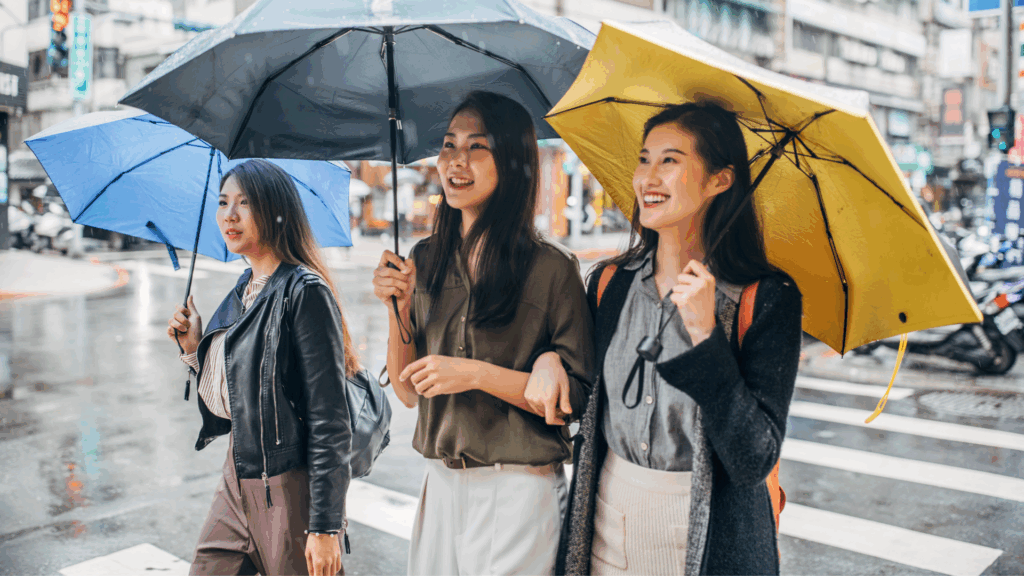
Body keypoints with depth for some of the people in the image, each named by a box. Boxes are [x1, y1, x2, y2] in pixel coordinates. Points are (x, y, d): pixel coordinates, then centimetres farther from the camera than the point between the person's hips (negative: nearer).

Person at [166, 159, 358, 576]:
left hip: (288, 490, -8)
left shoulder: (304, 292, -15)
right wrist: (195, 348, 2)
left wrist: (325, 526, -19)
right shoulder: (243, 291, 9)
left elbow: (329, 420, -18)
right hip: (236, 482, 8)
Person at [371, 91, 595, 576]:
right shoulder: (424, 261, 3)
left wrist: (477, 374, -18)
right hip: (440, 485, 5)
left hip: (518, 493, -4)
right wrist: (398, 310, -9)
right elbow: (408, 392, 6)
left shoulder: (552, 269, -11)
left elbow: (578, 399, -10)